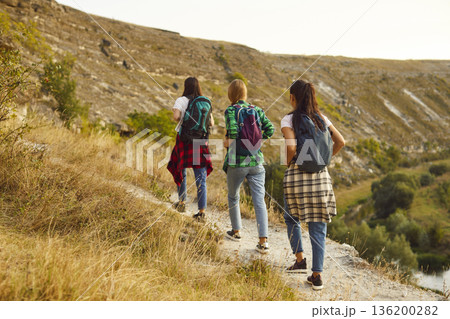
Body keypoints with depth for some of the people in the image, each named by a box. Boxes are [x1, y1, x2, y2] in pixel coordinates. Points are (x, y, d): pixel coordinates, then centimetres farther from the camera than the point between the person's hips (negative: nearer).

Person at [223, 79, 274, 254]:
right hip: (256, 161, 2)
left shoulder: (231, 110, -7)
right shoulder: (256, 110, 5)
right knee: (259, 200, -1)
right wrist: (256, 139, 9)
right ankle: (263, 241, -9)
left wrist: (226, 142, -3)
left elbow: (233, 133, -22)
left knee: (233, 196, 21)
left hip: (237, 162, -2)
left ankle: (236, 231, 35)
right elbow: (270, 129, -4)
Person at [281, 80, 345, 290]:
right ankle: (317, 276, 6)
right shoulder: (321, 119, 7)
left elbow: (291, 146, -20)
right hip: (320, 176, 3)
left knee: (292, 219, 22)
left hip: (296, 176, -3)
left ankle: (300, 260, 11)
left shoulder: (289, 120, -6)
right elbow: (340, 142, 3)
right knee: (318, 227, 6)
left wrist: (288, 163, -2)